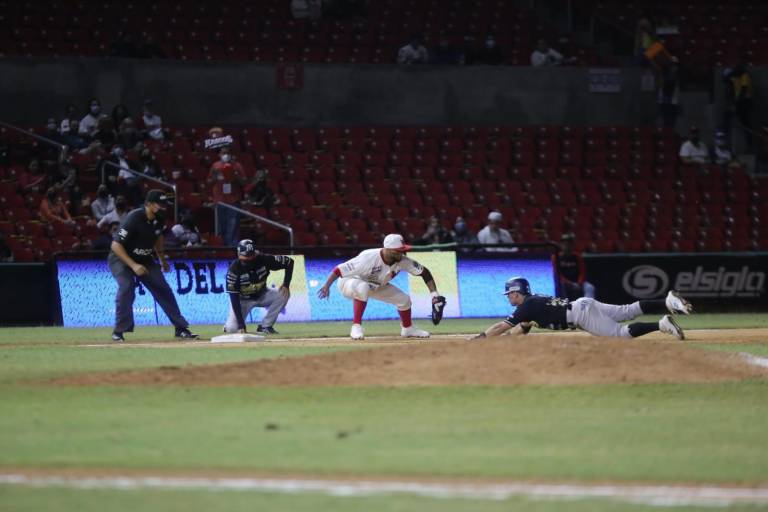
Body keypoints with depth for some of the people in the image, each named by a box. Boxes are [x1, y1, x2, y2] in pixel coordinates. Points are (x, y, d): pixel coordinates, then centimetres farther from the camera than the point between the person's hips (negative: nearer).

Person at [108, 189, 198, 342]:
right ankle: (119, 331, -18)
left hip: (144, 259, 7)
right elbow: (115, 245, -30)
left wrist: (162, 258, 13)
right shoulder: (134, 219, -30)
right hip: (121, 259, -7)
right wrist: (133, 265, -36)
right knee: (127, 287, -29)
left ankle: (181, 328, 8)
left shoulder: (158, 219, -8)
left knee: (163, 289, 0)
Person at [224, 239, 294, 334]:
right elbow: (234, 298, -27)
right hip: (243, 299, -3)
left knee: (283, 294, -24)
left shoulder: (264, 260, -23)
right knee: (232, 329, -22)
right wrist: (241, 325, -33)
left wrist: (286, 285, -23)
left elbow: (289, 262, -11)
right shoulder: (234, 269, -28)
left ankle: (265, 326, -10)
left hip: (261, 295, 3)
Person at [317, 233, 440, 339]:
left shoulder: (402, 261, -22)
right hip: (349, 282, -6)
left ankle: (407, 328, 28)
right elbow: (340, 269, -39)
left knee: (404, 299, -1)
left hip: (375, 286, 6)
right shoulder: (369, 258, -40)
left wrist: (434, 294, -20)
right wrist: (326, 286, -48)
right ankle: (356, 326, -31)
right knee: (362, 288, -41)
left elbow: (424, 272, -12)